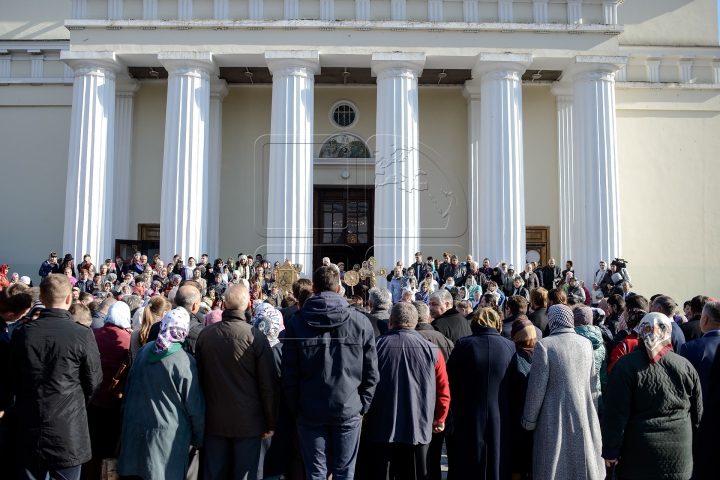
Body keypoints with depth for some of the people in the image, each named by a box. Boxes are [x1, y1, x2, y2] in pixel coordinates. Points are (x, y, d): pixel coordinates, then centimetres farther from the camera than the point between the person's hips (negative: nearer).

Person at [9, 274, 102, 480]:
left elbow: (13, 380, 7)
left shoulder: (21, 333, -5)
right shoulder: (82, 335, -15)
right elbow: (93, 382, -5)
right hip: (68, 431, -3)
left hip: (28, 430, 3)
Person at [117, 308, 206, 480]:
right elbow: (195, 407, -12)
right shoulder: (184, 362, -18)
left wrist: (126, 415, 25)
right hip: (167, 434, -5)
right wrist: (199, 439, 1)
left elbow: (129, 384, 11)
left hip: (135, 428, 5)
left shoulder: (143, 350, -1)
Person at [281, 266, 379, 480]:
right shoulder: (361, 322, -4)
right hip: (349, 409, 0)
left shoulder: (297, 322, -3)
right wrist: (363, 406, 7)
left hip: (309, 410, 0)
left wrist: (294, 408, 7)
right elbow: (371, 372, -2)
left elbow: (289, 374, -2)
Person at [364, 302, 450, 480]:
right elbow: (443, 389, -2)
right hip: (418, 427, 1)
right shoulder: (431, 350, -6)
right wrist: (440, 418, 13)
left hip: (381, 426, 0)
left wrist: (364, 415, 13)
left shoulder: (376, 346, -8)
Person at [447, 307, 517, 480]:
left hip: (469, 418, -1)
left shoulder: (463, 345, -10)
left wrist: (456, 406, 11)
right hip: (500, 419, 2)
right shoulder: (510, 347, -5)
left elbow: (450, 381, -4)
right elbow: (514, 385, 0)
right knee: (498, 466, 14)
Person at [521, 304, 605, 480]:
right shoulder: (586, 343, 2)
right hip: (584, 419, 5)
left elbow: (536, 389, -12)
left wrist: (528, 423, -1)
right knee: (583, 465, 17)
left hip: (555, 421, -4)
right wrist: (592, 415, 19)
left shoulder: (544, 346, -14)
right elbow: (592, 386, 8)